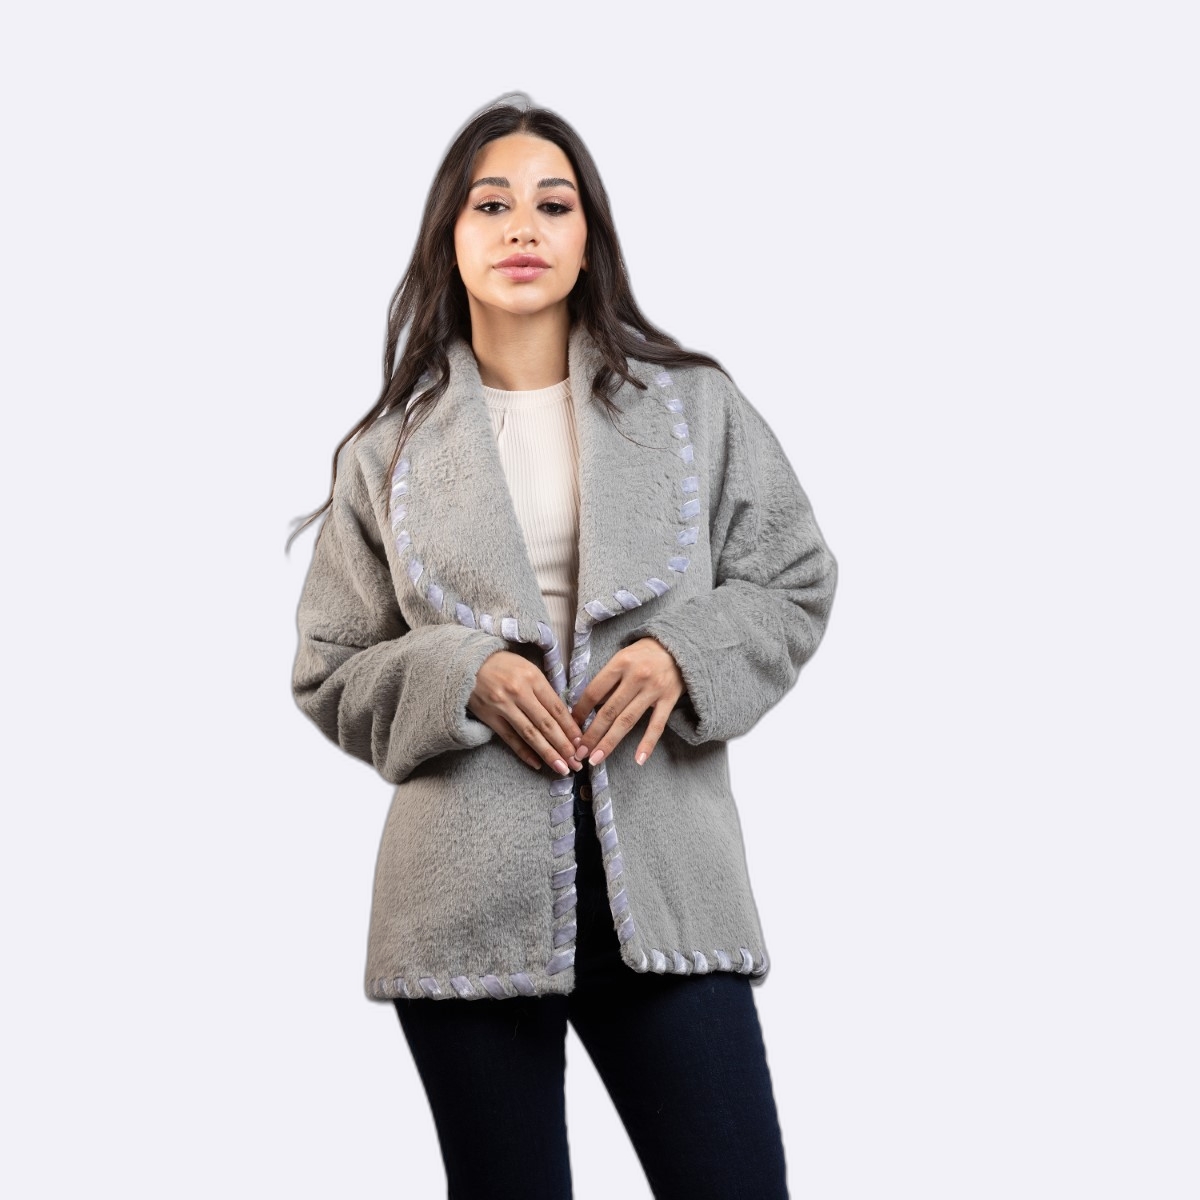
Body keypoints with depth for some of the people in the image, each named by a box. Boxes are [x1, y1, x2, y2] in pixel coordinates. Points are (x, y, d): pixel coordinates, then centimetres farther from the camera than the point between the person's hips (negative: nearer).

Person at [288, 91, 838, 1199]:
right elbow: (330, 672, 10)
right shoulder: (390, 450, 9)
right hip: (469, 896, 0)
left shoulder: (694, 405, 8)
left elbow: (796, 580, 11)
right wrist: (462, 677, -9)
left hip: (663, 880, 0)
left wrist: (683, 653, -8)